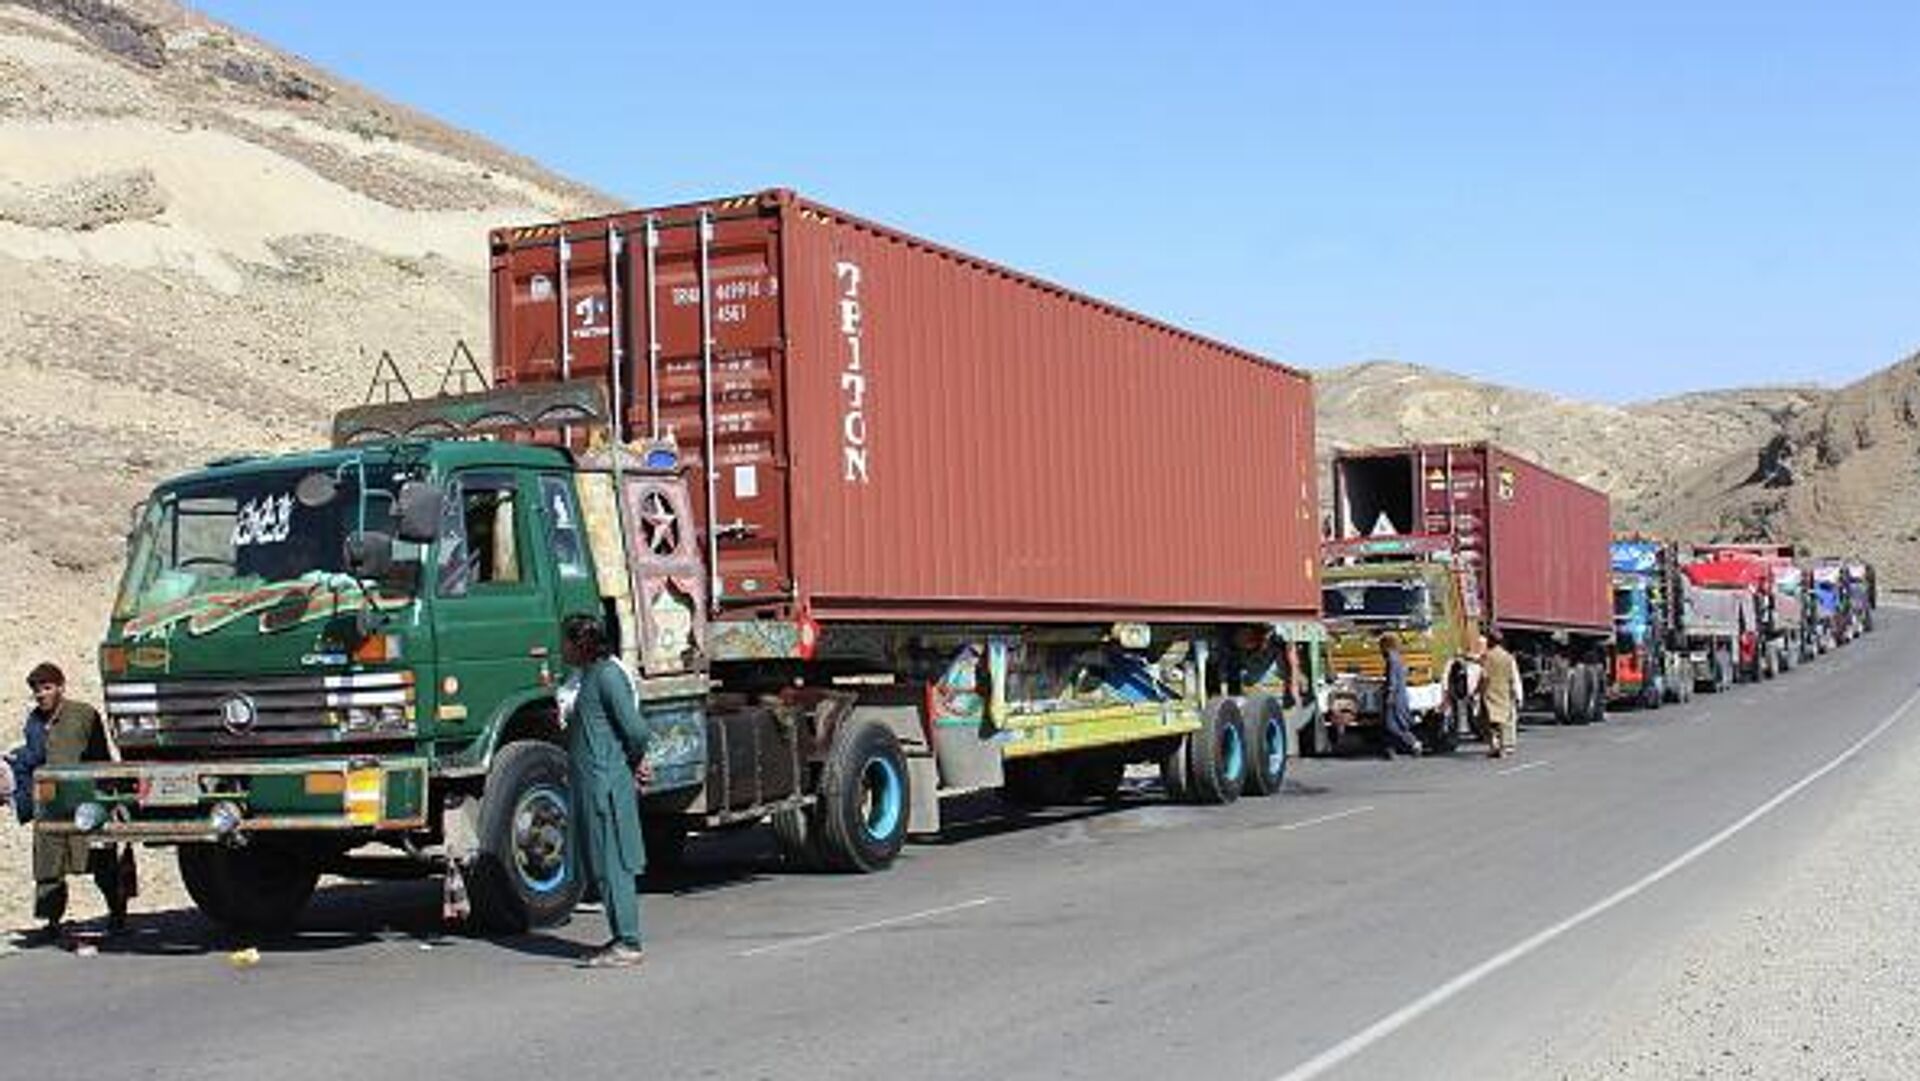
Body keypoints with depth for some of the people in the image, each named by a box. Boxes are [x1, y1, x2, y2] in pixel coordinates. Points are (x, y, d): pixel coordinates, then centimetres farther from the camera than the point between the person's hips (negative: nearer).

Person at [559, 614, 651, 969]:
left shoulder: (607, 675, -15)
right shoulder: (585, 676, 16)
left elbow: (636, 730, -20)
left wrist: (635, 764, -4)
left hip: (607, 780, -10)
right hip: (588, 780, 10)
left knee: (613, 863, -7)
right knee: (602, 865, 12)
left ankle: (628, 945, -4)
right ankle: (622, 938, 19)